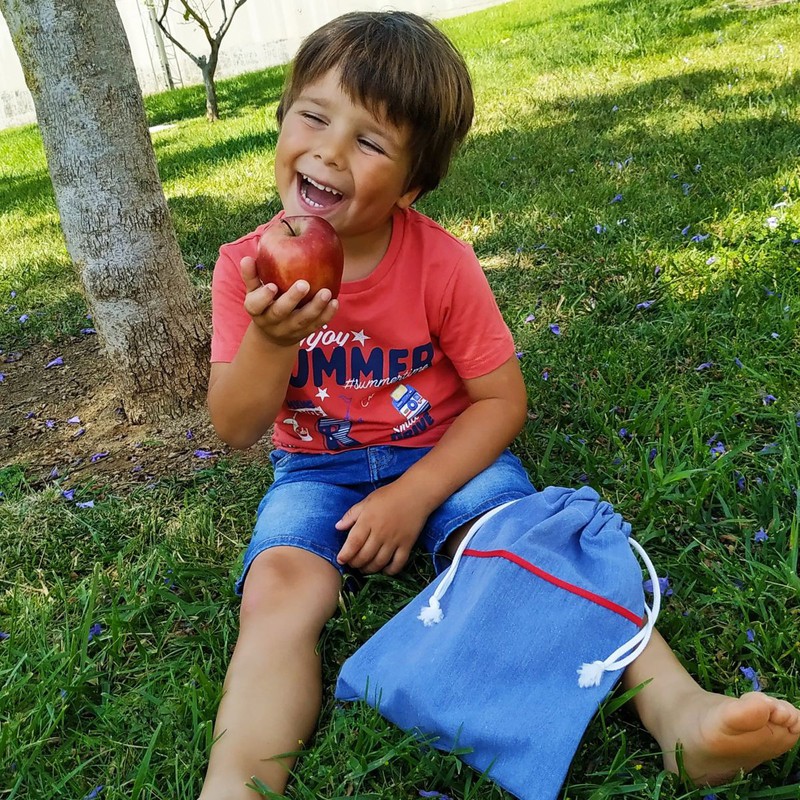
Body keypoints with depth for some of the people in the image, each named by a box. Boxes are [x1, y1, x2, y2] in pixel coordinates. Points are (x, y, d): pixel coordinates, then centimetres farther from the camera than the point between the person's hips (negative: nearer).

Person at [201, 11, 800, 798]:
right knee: (279, 583, -26)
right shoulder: (247, 267, -9)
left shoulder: (441, 263, -14)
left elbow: (502, 401, -9)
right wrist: (271, 339, -30)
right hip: (315, 468, 1)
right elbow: (235, 430, -10)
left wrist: (413, 496, -20)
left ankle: (677, 710, -29)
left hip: (442, 453, -1)